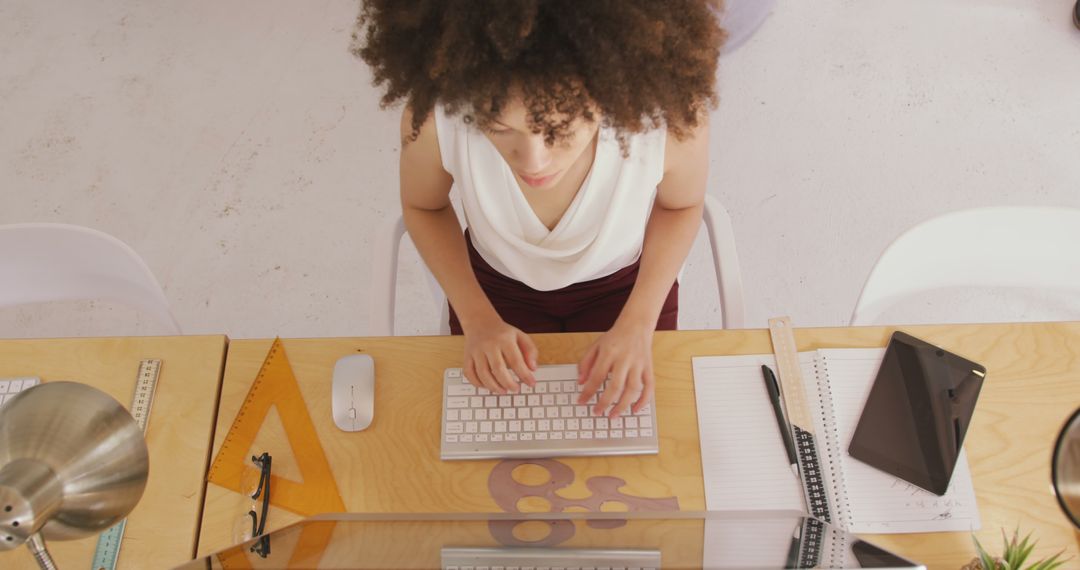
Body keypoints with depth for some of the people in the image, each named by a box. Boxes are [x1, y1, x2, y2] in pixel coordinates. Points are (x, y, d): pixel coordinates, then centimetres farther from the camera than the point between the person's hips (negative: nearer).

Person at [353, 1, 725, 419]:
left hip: (626, 283, 0)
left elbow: (682, 204, -11)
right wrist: (477, 317, -19)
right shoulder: (433, 113, -35)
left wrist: (639, 324, -20)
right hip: (498, 284, 1)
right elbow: (422, 206, -9)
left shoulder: (670, 109, -36)